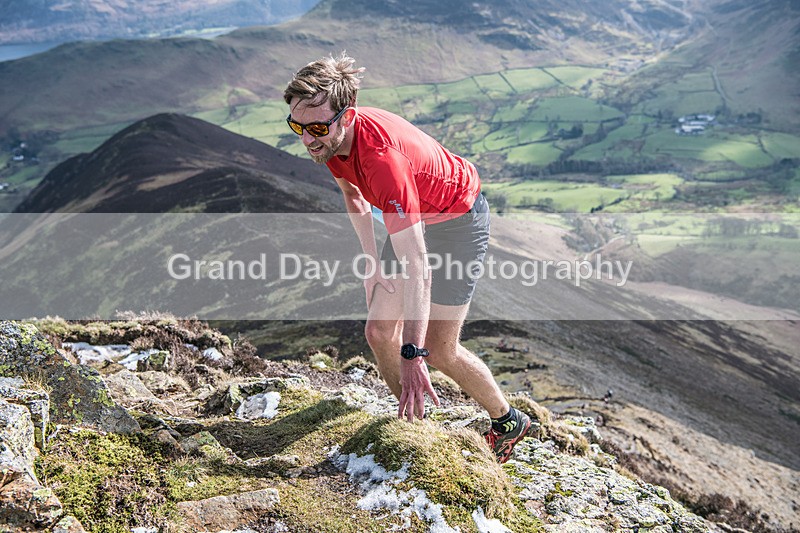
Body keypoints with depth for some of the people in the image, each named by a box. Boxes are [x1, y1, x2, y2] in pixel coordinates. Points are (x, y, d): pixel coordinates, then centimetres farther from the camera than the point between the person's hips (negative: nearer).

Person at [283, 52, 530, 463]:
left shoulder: (381, 156, -40)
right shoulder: (331, 138, -14)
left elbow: (416, 264, -43)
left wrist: (413, 355, -45)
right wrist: (372, 262, 1)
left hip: (458, 221, -8)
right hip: (413, 220, 8)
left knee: (438, 350, -4)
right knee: (379, 331, 5)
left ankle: (508, 421, 21)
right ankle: (412, 419, 25)